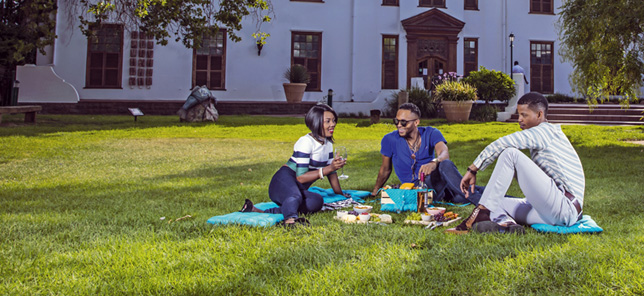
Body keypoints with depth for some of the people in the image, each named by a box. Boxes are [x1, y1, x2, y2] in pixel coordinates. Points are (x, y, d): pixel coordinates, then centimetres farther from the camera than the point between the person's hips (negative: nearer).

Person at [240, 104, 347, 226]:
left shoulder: (328, 143, 15)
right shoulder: (306, 142, -13)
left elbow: (331, 172, 26)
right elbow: (301, 177, -20)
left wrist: (340, 194, 24)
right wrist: (329, 168, -23)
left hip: (299, 188, 7)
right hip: (284, 181, -7)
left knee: (317, 201, -28)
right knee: (295, 197, -42)